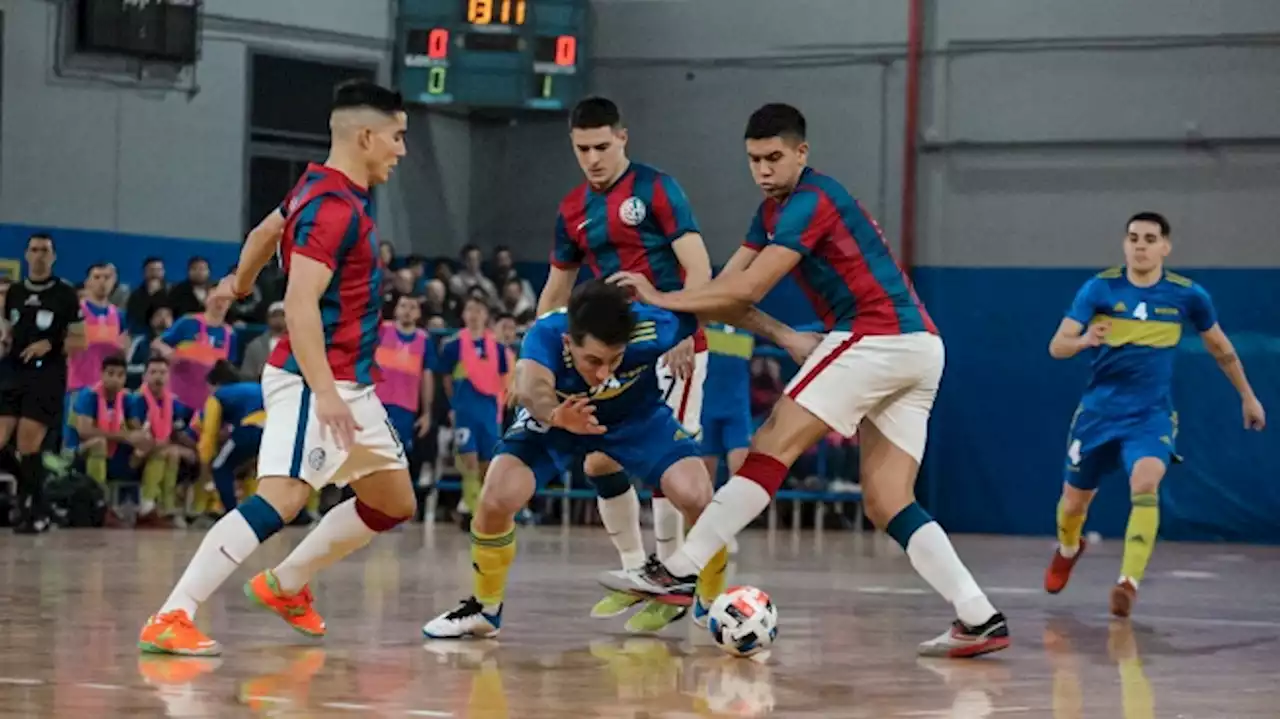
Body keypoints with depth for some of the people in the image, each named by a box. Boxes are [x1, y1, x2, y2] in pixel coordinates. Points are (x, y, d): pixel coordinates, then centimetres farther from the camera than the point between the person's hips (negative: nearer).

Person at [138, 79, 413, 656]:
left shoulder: (328, 190, 13)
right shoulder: (333, 207, -18)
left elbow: (265, 232, 31)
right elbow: (300, 304, -26)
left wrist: (240, 282, 50)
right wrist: (323, 393, -33)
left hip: (350, 385, 11)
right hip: (312, 382, -11)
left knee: (394, 504, 15)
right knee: (279, 499, -23)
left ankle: (284, 585, 29)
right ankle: (171, 619, -25)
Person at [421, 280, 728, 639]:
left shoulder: (651, 328, -37)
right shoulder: (546, 334, -40)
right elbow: (530, 387, -64)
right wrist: (554, 414, -82)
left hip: (637, 416, 0)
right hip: (556, 416, 0)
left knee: (698, 499, -19)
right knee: (495, 501, -19)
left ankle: (712, 606, 9)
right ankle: (484, 609, 8)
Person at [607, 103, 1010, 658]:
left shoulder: (810, 201, -10)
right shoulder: (774, 211, 20)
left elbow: (745, 290, -14)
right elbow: (727, 287, 14)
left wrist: (662, 299, -7)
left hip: (878, 338, -10)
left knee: (772, 448, -9)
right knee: (888, 505, 3)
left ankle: (680, 571, -10)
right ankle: (979, 619, -7)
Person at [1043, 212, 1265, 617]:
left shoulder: (1187, 295, -5)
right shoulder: (1099, 289, -8)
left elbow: (1220, 348, 12)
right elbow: (1057, 346, -14)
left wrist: (1247, 396, 20)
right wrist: (1084, 341, -37)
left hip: (1151, 415, -1)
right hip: (1099, 411, 1)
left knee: (1145, 485, -29)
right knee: (1074, 502, 13)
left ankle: (1129, 583, -33)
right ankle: (1068, 549, 49)